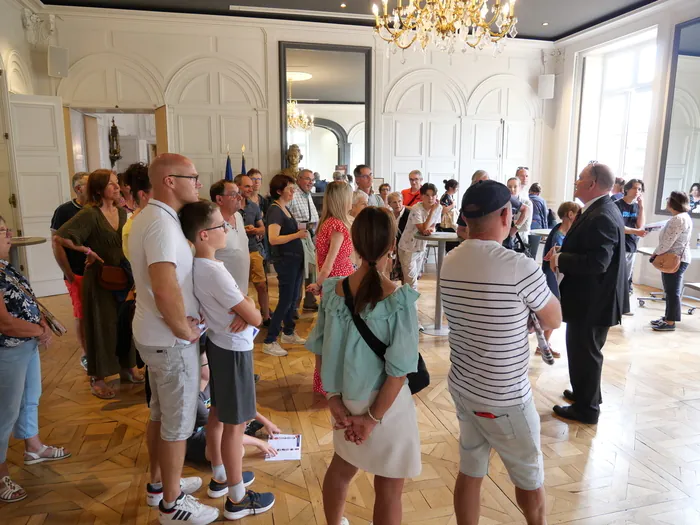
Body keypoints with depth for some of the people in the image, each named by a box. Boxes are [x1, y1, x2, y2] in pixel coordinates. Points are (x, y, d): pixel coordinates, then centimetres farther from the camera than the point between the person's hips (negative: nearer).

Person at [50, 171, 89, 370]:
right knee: (82, 315, 6)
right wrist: (69, 275, -8)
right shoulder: (64, 211, -6)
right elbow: (57, 245, -6)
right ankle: (85, 354, 20)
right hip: (78, 274, -3)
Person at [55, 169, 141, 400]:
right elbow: (59, 237, -22)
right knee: (101, 325, 3)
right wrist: (87, 251, -16)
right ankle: (97, 379, 17)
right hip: (99, 277, -6)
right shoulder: (89, 214, -15)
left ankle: (127, 367, 29)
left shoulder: (121, 212, 6)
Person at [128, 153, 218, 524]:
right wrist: (184, 329, -21)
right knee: (179, 422, 6)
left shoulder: (147, 217, 8)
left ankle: (158, 484, 40)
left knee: (160, 414, 22)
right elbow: (166, 289, -38)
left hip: (152, 333, 10)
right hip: (171, 341, -10)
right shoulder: (162, 223, -25)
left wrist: (181, 319, 8)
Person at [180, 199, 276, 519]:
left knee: (218, 414, 22)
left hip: (217, 343, 10)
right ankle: (237, 499, 20)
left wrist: (243, 305, -13)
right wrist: (250, 311, -2)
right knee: (235, 424, 4)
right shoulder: (215, 272, -27)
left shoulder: (197, 265, 1)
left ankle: (220, 477, 41)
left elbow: (240, 300, 8)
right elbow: (256, 319, -22)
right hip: (234, 349, -10)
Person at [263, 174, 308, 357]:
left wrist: (301, 231, 5)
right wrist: (297, 234, -27)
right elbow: (273, 239, -26)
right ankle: (269, 342, 5)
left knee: (293, 298, 17)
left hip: (295, 258, 9)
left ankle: (288, 333, 32)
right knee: (285, 300, -4)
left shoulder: (286, 208, 12)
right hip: (285, 260, -9)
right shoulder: (274, 210, -16)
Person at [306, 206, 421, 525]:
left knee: (341, 467, 29)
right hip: (385, 404, -5)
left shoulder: (333, 290, -9)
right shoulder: (398, 300, -22)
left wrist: (334, 398, 1)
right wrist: (373, 418, -10)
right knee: (388, 487, 16)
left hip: (345, 398, 5)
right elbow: (398, 370, -20)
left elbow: (321, 350, -3)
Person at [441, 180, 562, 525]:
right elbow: (554, 321, -5)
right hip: (505, 398, -5)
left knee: (470, 472, 19)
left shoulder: (450, 263, -4)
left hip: (462, 387, 6)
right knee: (529, 478, 20)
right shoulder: (520, 267, -24)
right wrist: (539, 277, 11)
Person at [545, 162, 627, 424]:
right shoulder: (602, 210, 9)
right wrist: (562, 254, -1)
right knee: (585, 351, 23)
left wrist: (560, 260, -20)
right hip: (594, 297, 10)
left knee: (584, 352, 4)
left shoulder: (601, 217, -24)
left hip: (591, 300, -10)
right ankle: (587, 394, 40)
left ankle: (586, 408, 19)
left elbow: (596, 263, -32)